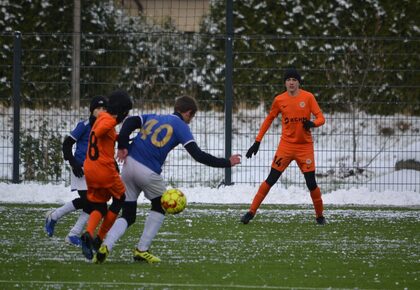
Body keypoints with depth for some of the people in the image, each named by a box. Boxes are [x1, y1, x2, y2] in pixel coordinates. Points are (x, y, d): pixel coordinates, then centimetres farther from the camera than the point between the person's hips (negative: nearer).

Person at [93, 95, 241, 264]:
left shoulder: (153, 118, 22)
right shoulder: (181, 126, 5)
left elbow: (129, 122, 5)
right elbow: (198, 155, -4)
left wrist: (122, 147, -1)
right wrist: (227, 163, 1)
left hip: (129, 166, 5)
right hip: (149, 172, -5)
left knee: (128, 215, 12)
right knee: (160, 207, 22)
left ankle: (106, 246, -13)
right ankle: (142, 250, 16)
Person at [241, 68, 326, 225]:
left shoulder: (308, 97, -5)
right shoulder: (279, 100, 0)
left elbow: (321, 118, -7)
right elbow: (269, 120, 11)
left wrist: (313, 123, -31)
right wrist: (257, 141, 8)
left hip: (305, 146, -1)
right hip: (286, 145, 1)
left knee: (311, 183, -2)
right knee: (271, 179, -4)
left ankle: (320, 216, 17)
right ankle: (251, 212, 1)